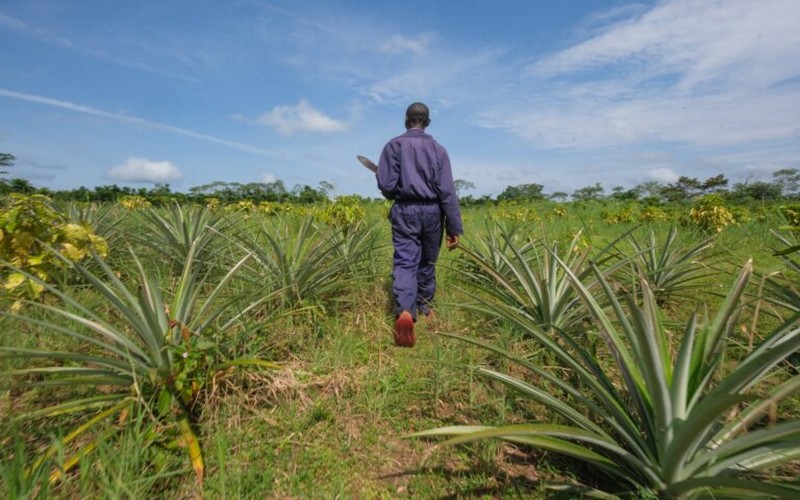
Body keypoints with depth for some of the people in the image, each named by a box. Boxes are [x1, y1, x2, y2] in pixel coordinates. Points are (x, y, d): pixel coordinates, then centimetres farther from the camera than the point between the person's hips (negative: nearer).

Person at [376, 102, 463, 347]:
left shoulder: (394, 145, 0)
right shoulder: (438, 149, 3)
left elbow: (386, 185, -6)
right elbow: (447, 191, -3)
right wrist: (454, 228, -1)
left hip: (405, 210, -2)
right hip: (432, 211, 2)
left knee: (404, 262, -7)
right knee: (427, 262, 18)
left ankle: (404, 312, -27)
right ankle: (423, 305, 35)